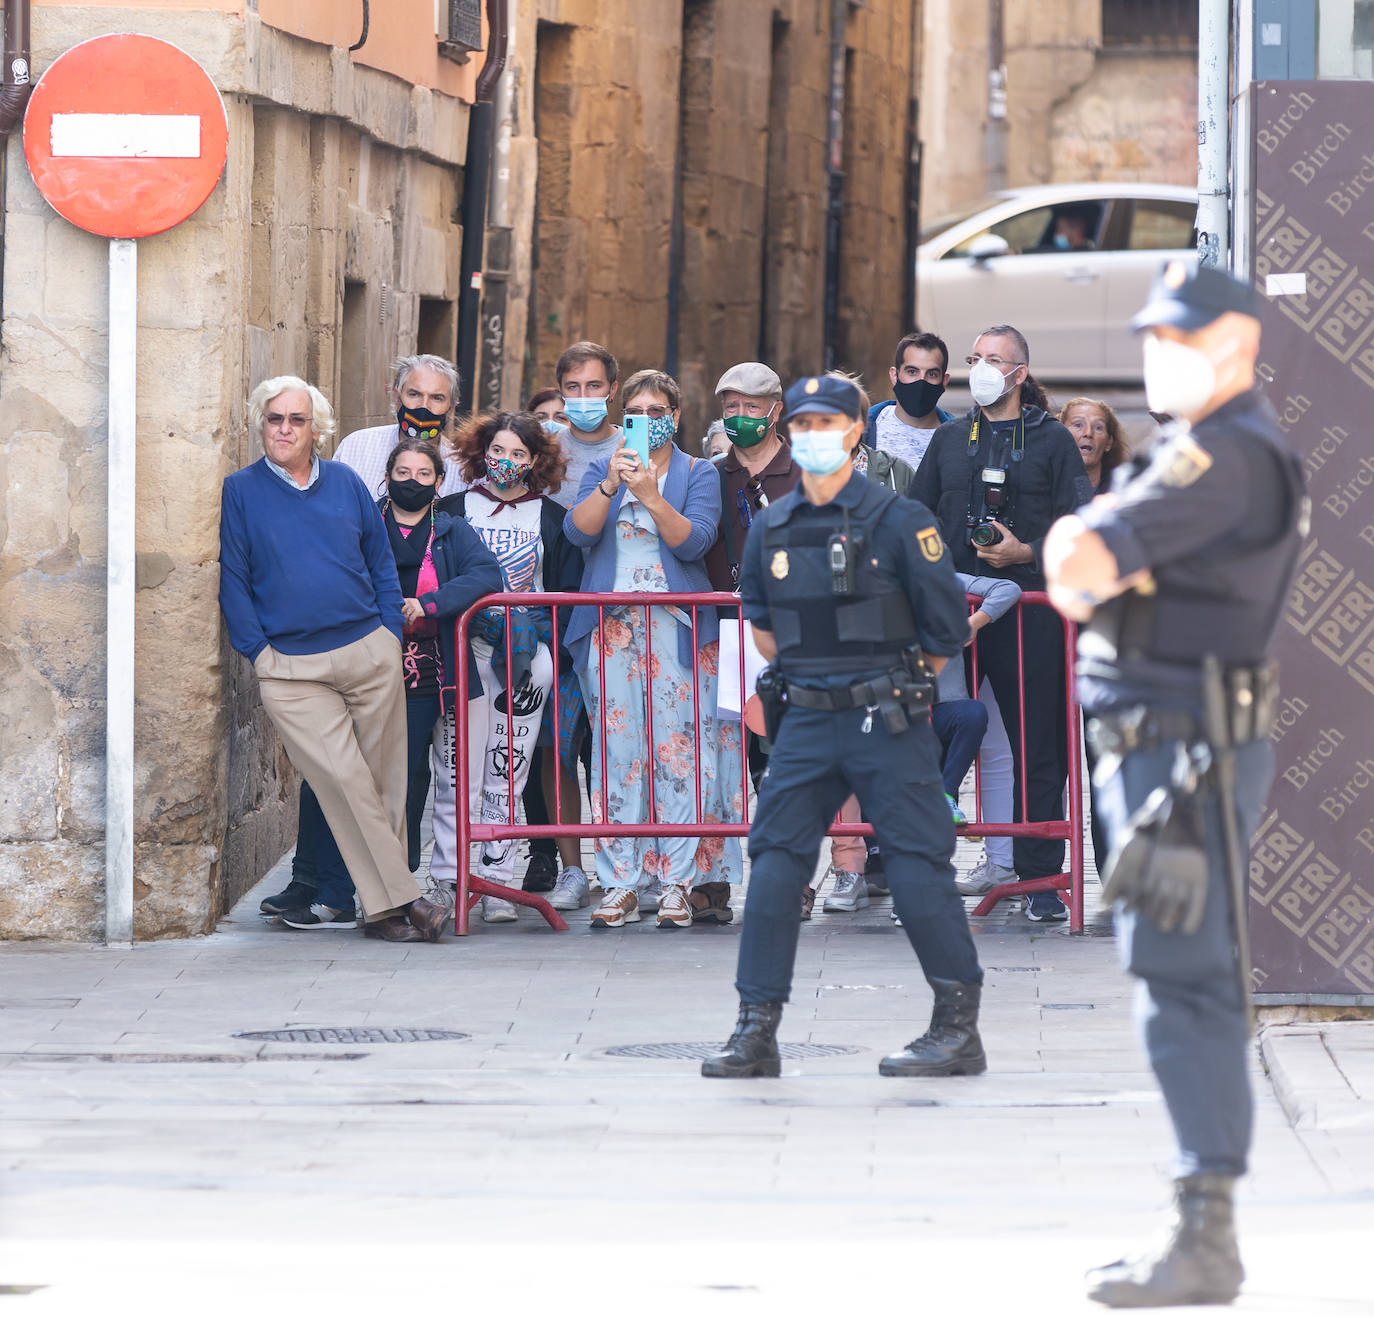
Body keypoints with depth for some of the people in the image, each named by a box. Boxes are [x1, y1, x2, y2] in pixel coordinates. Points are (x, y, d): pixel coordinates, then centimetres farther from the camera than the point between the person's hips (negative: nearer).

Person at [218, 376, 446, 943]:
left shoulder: (346, 484, 12)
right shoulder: (239, 492, 3)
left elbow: (382, 563, 17)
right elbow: (231, 579, 3)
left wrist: (391, 632, 7)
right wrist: (258, 651, -4)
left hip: (371, 652, 3)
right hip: (291, 668, -3)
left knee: (387, 779, 4)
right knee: (344, 781, -12)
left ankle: (386, 901, 14)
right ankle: (395, 901, -10)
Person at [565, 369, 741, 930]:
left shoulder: (698, 473, 9)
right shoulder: (601, 471, 15)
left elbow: (694, 541, -7)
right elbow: (578, 530, -2)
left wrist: (652, 496, -19)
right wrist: (610, 486, -17)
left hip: (678, 625, -1)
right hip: (611, 624, 1)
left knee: (679, 747, -6)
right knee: (616, 749, -4)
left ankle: (678, 882, -4)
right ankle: (620, 883, -3)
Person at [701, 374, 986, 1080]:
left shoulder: (898, 520, -6)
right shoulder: (771, 531, 8)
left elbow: (947, 627, -2)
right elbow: (760, 619, 26)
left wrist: (893, 690, 8)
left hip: (887, 724, -5)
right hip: (805, 723, 5)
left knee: (918, 866, -3)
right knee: (774, 863, -1)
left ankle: (959, 1027, 5)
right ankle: (755, 1032, 3)